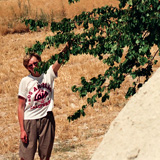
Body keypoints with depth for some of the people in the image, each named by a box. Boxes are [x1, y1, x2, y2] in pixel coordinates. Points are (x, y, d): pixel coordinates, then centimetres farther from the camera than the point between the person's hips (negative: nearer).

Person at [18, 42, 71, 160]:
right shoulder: (25, 81, -4)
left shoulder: (49, 75, 1)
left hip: (47, 119, 2)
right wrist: (22, 130, -9)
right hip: (29, 121, -2)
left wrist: (68, 44, -31)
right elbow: (21, 107, -3)